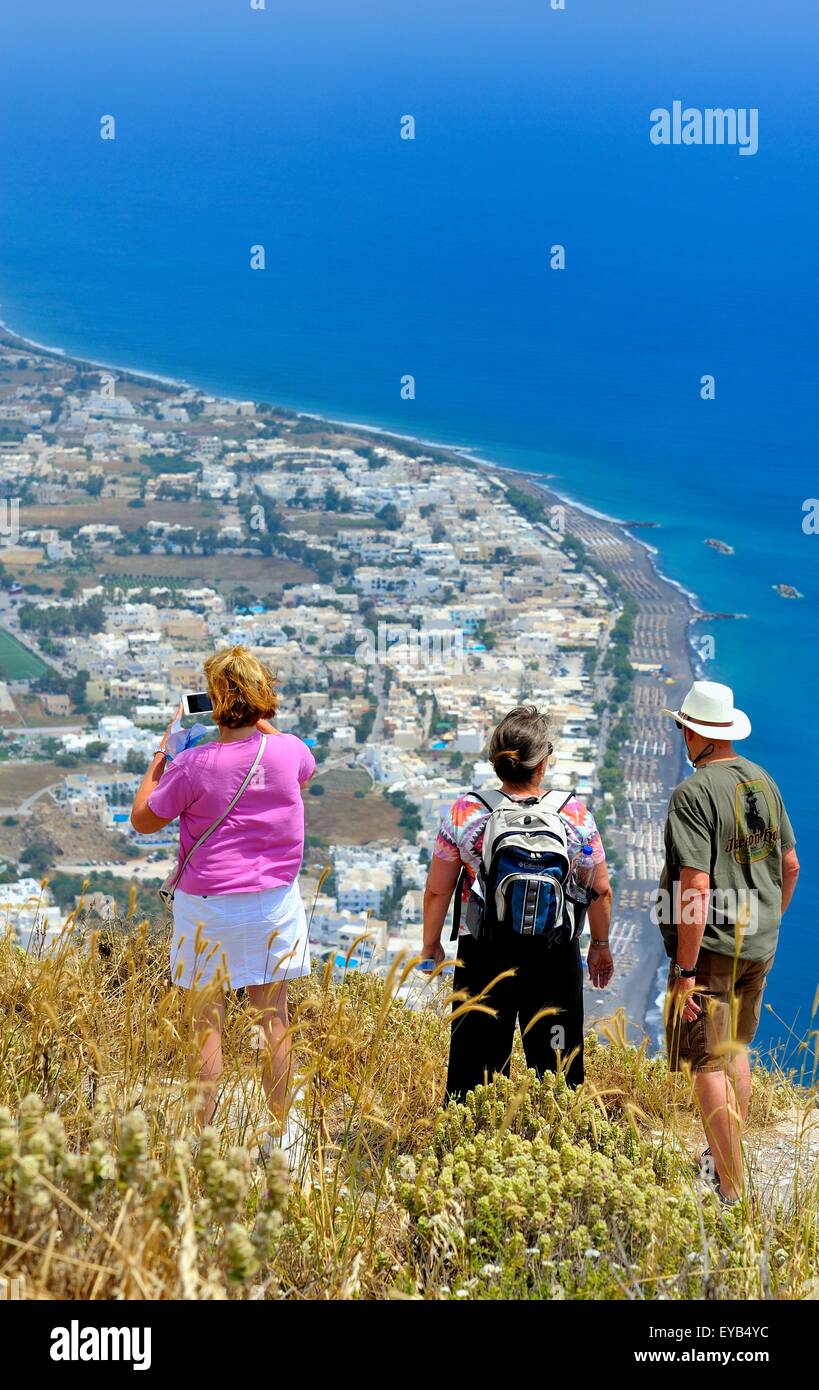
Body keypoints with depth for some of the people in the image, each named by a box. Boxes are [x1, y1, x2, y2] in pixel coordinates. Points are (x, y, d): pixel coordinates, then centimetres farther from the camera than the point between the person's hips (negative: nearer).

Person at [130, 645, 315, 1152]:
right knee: (273, 1015, 12)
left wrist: (161, 755, 6)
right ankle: (280, 1131, 22)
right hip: (274, 902, 3)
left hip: (208, 907, -3)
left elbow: (143, 820, -2)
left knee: (208, 1019, 7)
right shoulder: (289, 751, -7)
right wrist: (263, 726, 19)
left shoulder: (193, 765, -17)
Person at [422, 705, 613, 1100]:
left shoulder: (465, 811, -8)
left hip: (483, 952, 0)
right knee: (558, 1071, 13)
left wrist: (431, 945, 14)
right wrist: (600, 944, 18)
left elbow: (437, 891, -2)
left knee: (475, 1068, 9)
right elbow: (600, 890, 2)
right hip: (556, 953, 0)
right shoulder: (574, 813, -7)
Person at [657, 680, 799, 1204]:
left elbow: (696, 887, -24)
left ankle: (732, 1192, 4)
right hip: (759, 945, 8)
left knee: (709, 1065, 1)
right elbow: (791, 865, 13)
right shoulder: (764, 781, 5)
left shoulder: (693, 794, -18)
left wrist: (685, 970, -20)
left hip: (710, 947, -8)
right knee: (736, 1047, 23)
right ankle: (729, 1158, 37)